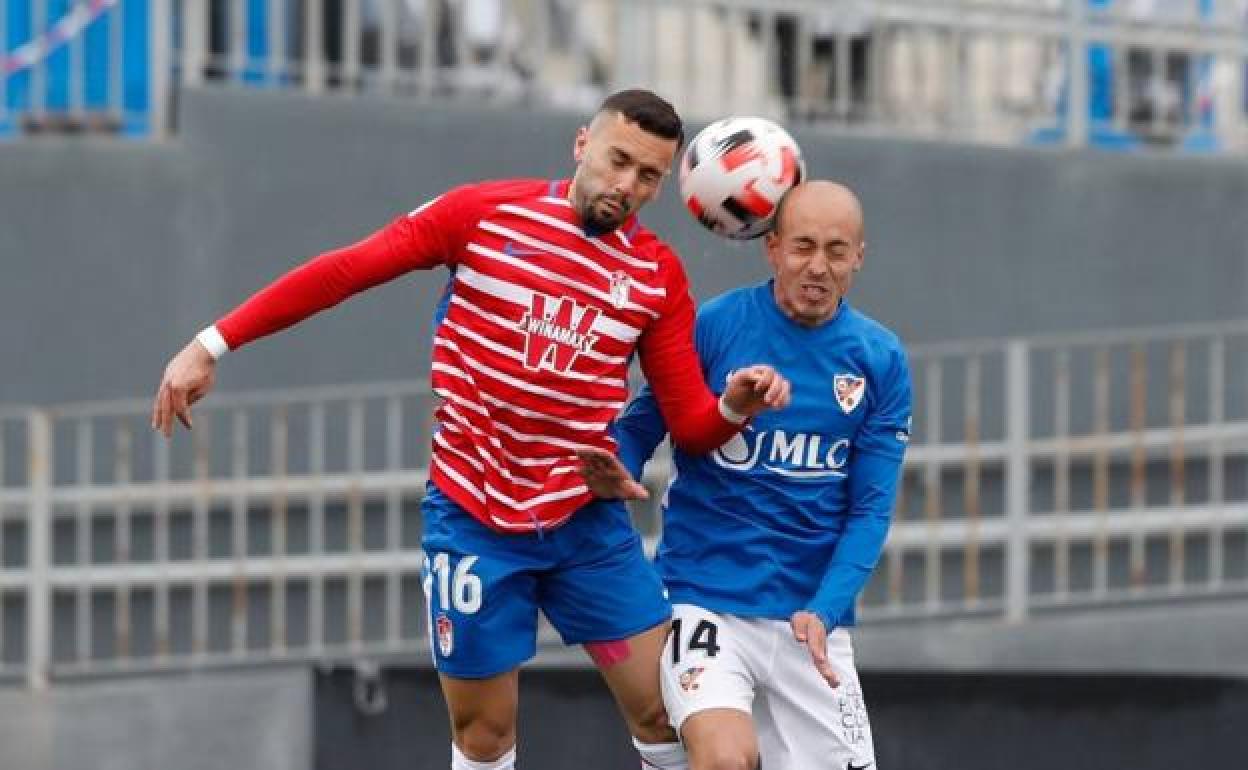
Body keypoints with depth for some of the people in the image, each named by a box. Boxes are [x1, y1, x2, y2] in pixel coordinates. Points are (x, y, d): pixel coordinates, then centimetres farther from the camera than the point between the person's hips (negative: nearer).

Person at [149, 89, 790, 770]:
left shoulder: (658, 274, 1)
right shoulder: (486, 213, -6)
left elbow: (690, 425, 1)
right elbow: (343, 271, -5)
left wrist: (734, 406, -23)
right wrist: (213, 344, -8)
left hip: (587, 522, 2)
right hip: (473, 519, -2)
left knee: (666, 715, -3)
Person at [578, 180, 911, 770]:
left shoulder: (880, 361, 2)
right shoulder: (713, 326, -5)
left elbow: (870, 508, 1)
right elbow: (642, 424, 1)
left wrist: (824, 611, -13)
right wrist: (617, 474, -22)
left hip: (813, 616, 4)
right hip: (705, 600, -3)